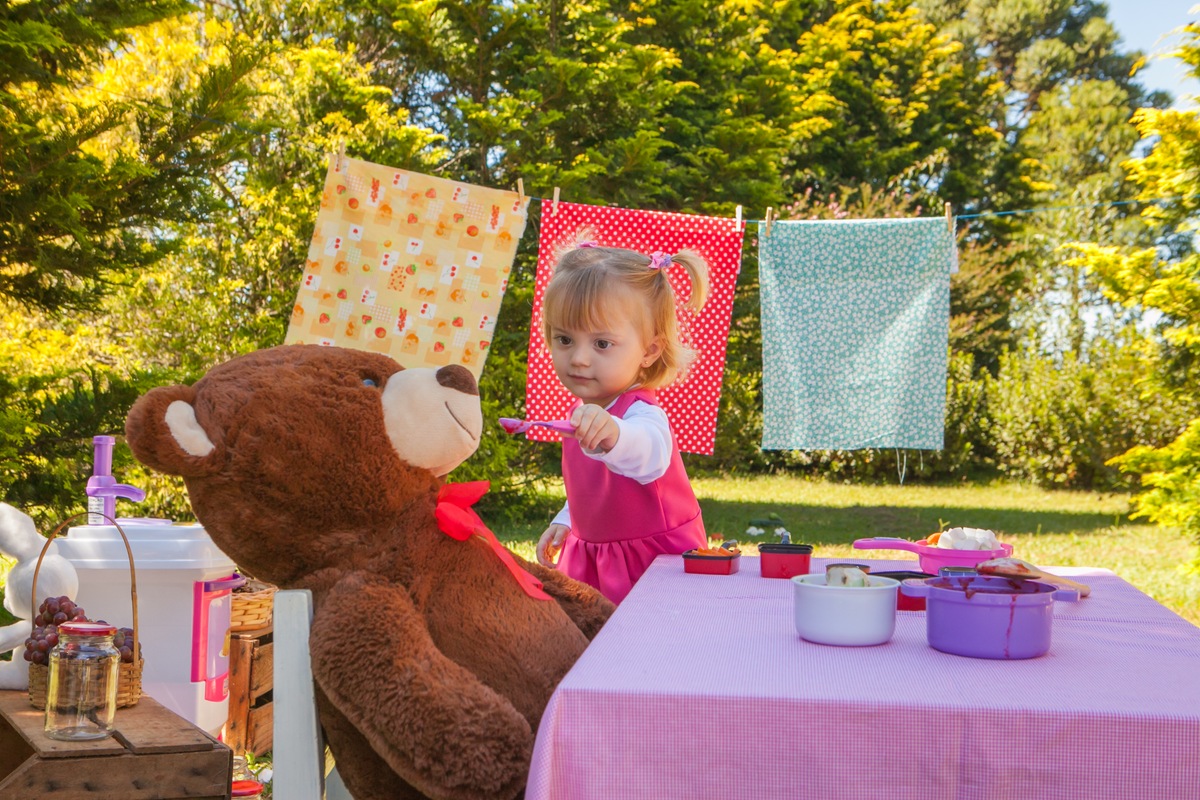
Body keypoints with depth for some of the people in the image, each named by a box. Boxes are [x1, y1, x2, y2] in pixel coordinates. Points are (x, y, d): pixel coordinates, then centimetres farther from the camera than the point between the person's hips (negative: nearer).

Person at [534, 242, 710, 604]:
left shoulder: (640, 414, -26)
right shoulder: (583, 410, 2)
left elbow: (651, 457, -53)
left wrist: (612, 435, -72)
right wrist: (565, 522, 21)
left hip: (653, 565, -8)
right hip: (588, 558, 8)